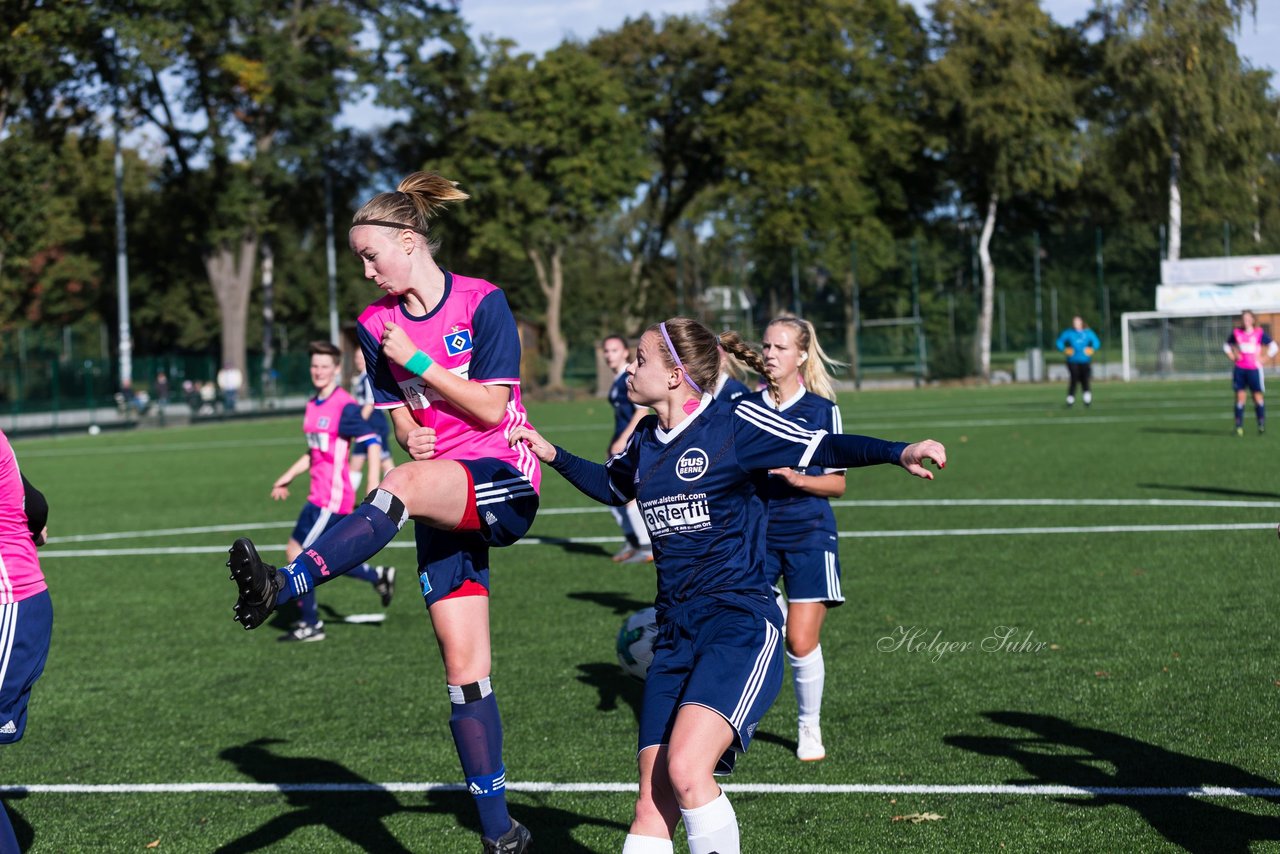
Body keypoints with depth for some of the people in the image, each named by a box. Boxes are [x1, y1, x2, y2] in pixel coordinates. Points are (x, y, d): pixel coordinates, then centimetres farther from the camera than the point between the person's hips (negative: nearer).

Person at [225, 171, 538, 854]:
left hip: (504, 487, -5)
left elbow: (490, 409, -11)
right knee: (463, 668, -2)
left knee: (405, 485, -38)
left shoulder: (482, 303, -7)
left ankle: (283, 586, -53)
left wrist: (416, 360, -14)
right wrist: (412, 435, -10)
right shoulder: (377, 324, 8)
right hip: (441, 501, 5)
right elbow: (402, 417, 12)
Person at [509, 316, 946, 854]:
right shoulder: (643, 442, 14)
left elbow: (824, 450, -9)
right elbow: (612, 486, 37)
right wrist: (552, 455, 31)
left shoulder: (734, 424, -6)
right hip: (674, 635, 6)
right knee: (654, 799, -1)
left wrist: (898, 453, -24)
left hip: (740, 624, -6)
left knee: (686, 769, -25)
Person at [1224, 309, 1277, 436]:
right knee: (1240, 396, -1)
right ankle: (1239, 426, 2)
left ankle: (1262, 425, 7)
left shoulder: (1260, 333, -2)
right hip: (1239, 368, 2)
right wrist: (1233, 357, 6)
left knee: (1257, 396, -1)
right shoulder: (1236, 333, 6)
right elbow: (1227, 346, 21)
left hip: (1254, 368, -2)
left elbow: (1273, 347, 3)